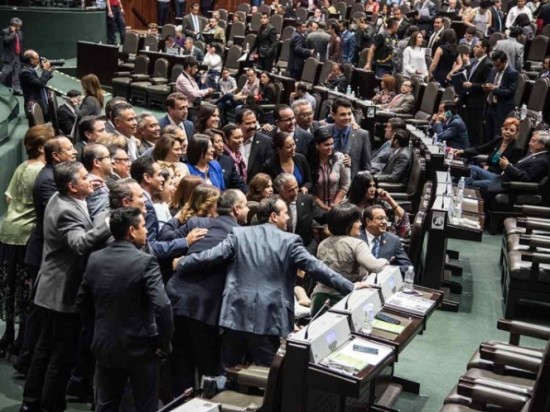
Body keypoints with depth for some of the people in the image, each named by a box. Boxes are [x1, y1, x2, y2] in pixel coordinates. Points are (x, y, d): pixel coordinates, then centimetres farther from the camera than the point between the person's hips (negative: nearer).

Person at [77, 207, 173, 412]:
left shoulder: (95, 258, 0)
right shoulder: (145, 261, -18)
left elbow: (82, 301, 9)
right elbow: (162, 306, -25)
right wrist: (164, 343, -12)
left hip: (104, 345, 5)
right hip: (140, 347, -5)